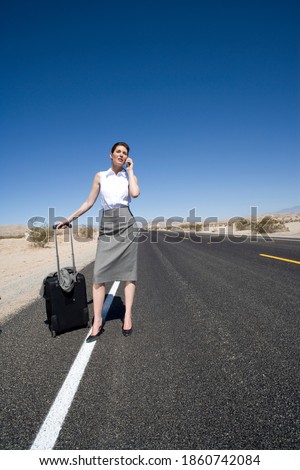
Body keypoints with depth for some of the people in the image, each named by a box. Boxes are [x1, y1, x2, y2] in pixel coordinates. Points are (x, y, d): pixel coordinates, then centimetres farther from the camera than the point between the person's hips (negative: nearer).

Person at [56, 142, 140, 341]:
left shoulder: (130, 177, 11)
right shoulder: (100, 176, 12)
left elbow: (135, 193, -12)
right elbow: (89, 202, 14)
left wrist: (130, 170, 0)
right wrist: (70, 218, 10)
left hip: (126, 223, 0)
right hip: (107, 225, 1)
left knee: (128, 272, 0)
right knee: (99, 273, -6)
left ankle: (128, 316, 8)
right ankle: (97, 321, 1)